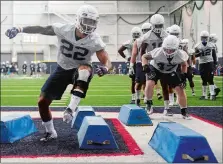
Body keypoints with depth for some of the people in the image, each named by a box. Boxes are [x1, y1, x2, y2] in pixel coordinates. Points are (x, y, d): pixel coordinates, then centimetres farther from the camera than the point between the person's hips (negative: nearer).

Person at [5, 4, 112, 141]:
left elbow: (107, 62, -21)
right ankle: (51, 132, 24)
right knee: (42, 102, 1)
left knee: (85, 68, -42)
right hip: (63, 69, 3)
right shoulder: (63, 29, -20)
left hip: (79, 70, -2)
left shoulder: (95, 41, -22)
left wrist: (105, 68, -46)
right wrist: (19, 29, -13)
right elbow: (42, 29, -7)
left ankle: (71, 109, -38)